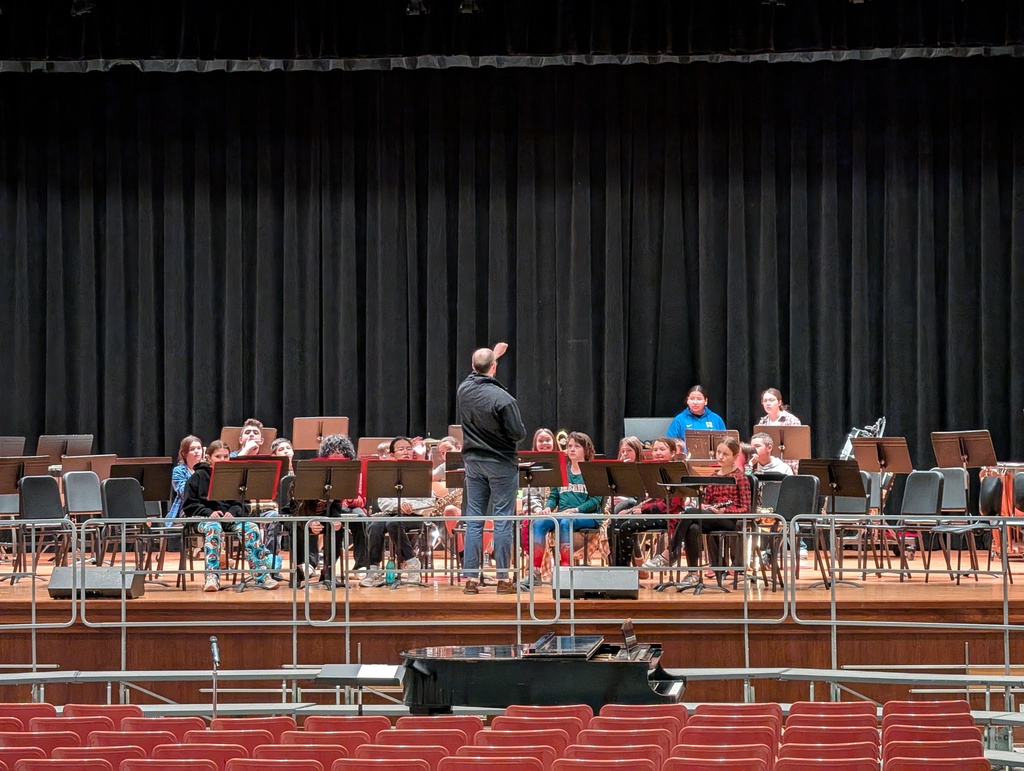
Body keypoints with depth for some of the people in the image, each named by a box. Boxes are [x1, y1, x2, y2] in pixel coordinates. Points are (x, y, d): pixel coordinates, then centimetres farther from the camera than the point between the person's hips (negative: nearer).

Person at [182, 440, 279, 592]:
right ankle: (211, 578, -46)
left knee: (252, 528, -27)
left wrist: (233, 512, -10)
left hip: (230, 516, 3)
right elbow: (190, 505, 1)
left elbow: (240, 504, 13)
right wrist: (209, 512, -15)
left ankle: (262, 576, -27)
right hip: (205, 517, -3)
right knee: (213, 528, -40)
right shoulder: (199, 476, 6)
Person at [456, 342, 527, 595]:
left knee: (473, 520, 8)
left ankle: (470, 577, 7)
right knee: (503, 521, 0)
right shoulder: (503, 399, -20)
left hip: (473, 462, 5)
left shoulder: (464, 391, -2)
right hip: (501, 463, -5)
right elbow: (519, 434, -15)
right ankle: (503, 579, 2)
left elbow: (476, 374, 23)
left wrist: (492, 355, 35)